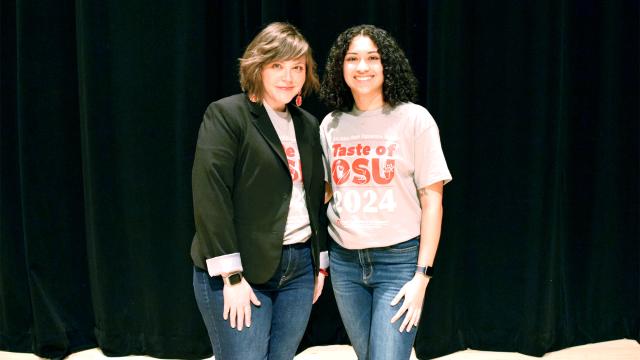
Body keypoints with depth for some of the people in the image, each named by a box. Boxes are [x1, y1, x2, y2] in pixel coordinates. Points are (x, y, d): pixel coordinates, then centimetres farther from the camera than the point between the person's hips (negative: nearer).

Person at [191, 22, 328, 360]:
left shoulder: (308, 124, 12)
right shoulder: (225, 114, -8)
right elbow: (210, 197, -15)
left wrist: (321, 262, 15)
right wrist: (231, 275, -18)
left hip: (299, 268, 6)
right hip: (240, 272, -6)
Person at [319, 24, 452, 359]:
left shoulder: (414, 119, -6)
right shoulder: (331, 125, 4)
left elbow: (432, 199, -8)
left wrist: (422, 275, -11)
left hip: (399, 259, -4)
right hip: (344, 260, 4)